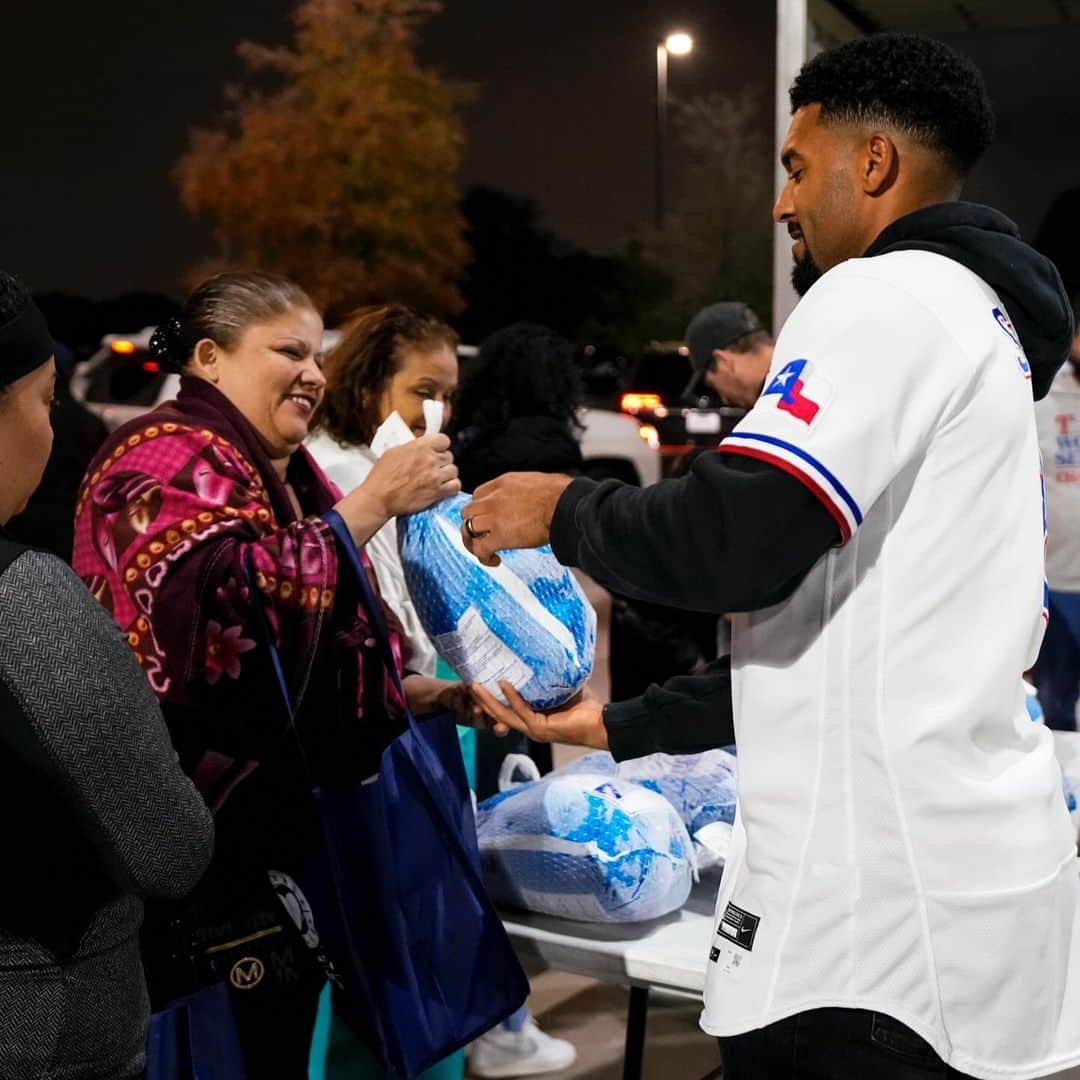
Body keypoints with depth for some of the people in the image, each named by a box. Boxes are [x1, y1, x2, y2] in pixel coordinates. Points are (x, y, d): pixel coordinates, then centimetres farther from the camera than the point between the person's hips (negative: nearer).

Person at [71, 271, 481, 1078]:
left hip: (279, 830, 9)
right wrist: (375, 501, -26)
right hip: (202, 839, -9)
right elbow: (240, 599, -31)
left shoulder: (286, 476, 17)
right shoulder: (172, 458, -12)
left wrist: (422, 694, 11)